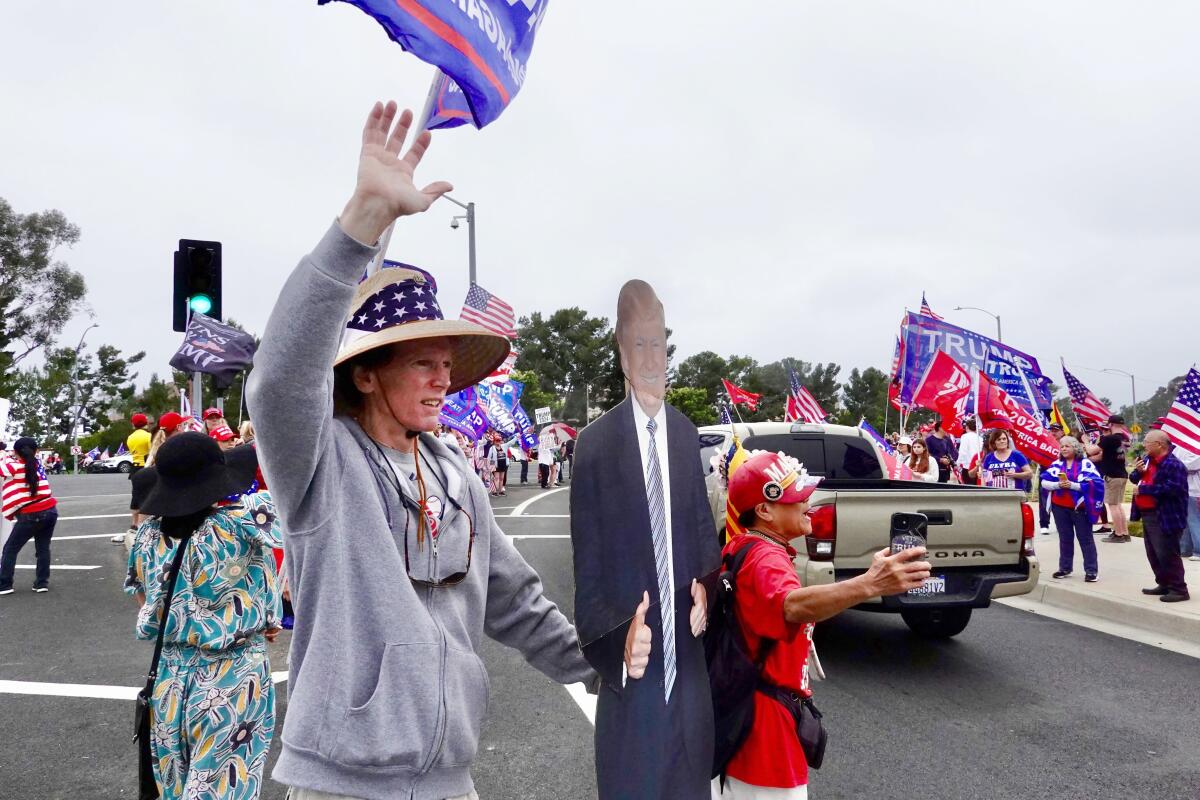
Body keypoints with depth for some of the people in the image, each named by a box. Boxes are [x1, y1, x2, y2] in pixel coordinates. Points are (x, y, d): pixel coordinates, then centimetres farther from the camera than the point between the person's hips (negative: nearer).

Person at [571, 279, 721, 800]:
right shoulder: (595, 445, -12)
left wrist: (706, 590, -4)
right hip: (631, 682, -5)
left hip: (689, 674, 5)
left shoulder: (686, 433, 5)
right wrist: (620, 644, -26)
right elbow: (587, 575, -11)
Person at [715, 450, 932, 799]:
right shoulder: (764, 558, -27)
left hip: (743, 704, 10)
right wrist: (869, 585, -63)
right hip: (765, 719, -10)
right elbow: (793, 606, -50)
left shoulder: (741, 547, 6)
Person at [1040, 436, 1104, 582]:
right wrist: (1057, 484, -16)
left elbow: (1095, 483, -14)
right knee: (1065, 538, 13)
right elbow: (1044, 482, 3)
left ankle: (1091, 570, 6)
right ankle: (1065, 567, 21)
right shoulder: (1057, 464, 7)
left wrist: (1073, 485, -21)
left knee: (1085, 539, 1)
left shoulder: (1086, 463, -4)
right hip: (1060, 507, 4)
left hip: (1079, 507, -4)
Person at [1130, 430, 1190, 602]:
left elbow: (1172, 489, -28)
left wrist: (1143, 489, -22)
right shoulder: (1147, 459, 10)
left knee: (1167, 554, -5)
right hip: (1148, 515, 10)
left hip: (1164, 517, -10)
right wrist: (1138, 471, -5)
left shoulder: (1174, 465, -18)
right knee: (1153, 554, 17)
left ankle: (1179, 589, 4)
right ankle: (1164, 584, 28)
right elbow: (1134, 479, 18)